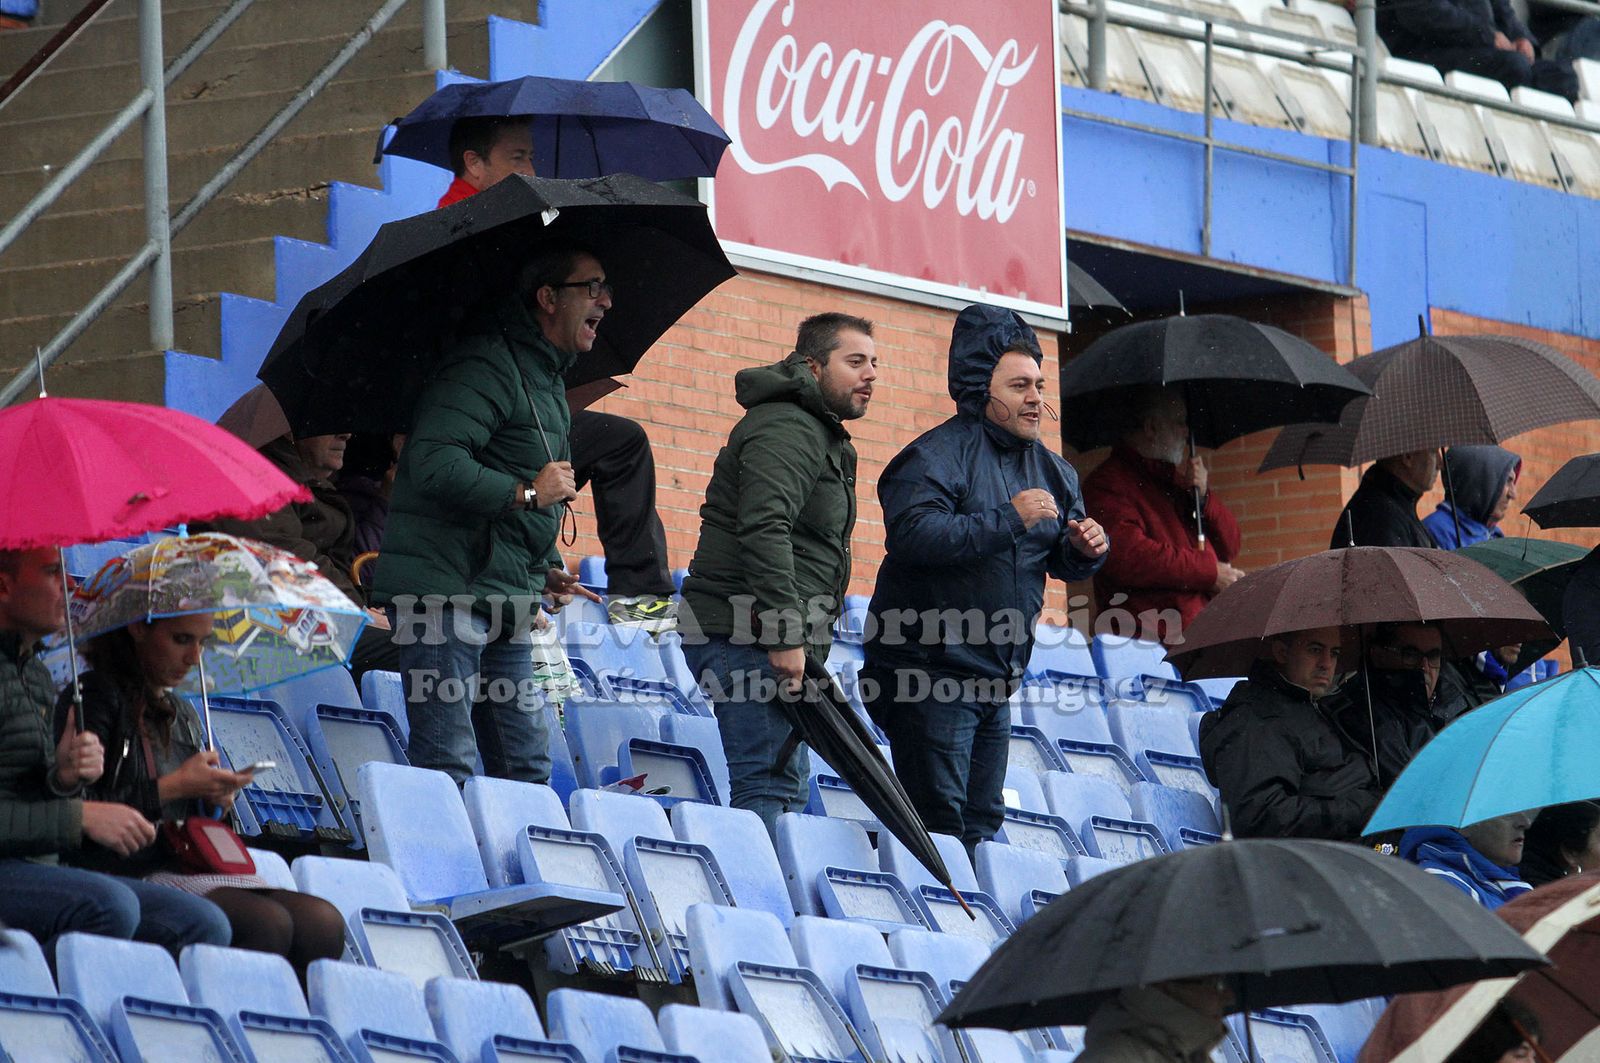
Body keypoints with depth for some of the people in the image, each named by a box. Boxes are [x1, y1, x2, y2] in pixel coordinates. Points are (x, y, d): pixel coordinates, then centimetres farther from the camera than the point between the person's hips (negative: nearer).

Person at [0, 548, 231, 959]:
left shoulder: (38, 678, 20)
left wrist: (65, 778, -3)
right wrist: (80, 816, -16)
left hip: (44, 868, 9)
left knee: (204, 924, -4)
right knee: (109, 906, -34)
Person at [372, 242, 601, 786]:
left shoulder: (547, 377, 21)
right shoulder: (487, 364, -14)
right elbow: (433, 462, -27)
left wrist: (544, 569, 18)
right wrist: (527, 493, -18)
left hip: (507, 602, 10)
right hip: (447, 592, -10)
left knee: (528, 768, 8)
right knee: (448, 766, -13)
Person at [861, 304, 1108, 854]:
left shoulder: (1050, 469, 15)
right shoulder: (935, 456, -11)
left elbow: (1063, 561, 21)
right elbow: (915, 536, -27)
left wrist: (1084, 548, -4)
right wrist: (1009, 519, -28)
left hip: (997, 679, 8)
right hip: (930, 666, -8)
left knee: (982, 821, 10)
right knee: (939, 820, -12)